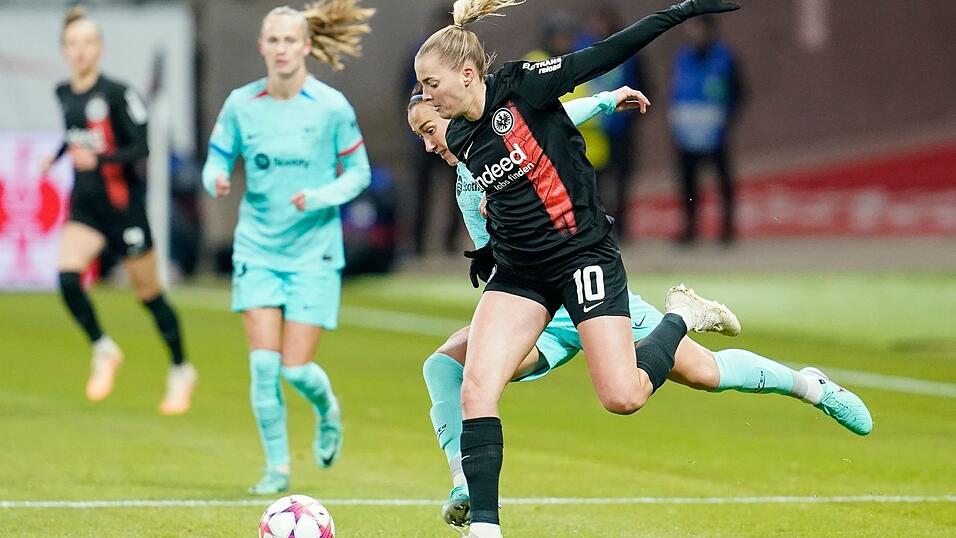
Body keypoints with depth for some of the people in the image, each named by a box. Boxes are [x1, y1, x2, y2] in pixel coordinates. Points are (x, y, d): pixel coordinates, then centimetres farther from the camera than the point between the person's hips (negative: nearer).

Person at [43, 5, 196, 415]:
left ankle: (180, 371, 23)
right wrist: (55, 157, 12)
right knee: (67, 276, -18)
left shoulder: (117, 94, -15)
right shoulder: (64, 94, 5)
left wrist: (97, 159, -30)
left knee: (148, 293, 6)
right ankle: (103, 350, 3)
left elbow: (141, 148, -17)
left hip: (122, 204, -5)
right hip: (84, 204, 5)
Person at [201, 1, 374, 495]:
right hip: (257, 249, 2)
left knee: (295, 368, -6)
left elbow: (358, 172, 1)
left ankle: (327, 411, 29)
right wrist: (217, 182, -18)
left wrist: (320, 197, -17)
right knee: (263, 362, -8)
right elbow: (215, 163, 6)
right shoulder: (241, 104, -2)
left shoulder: (331, 106, -7)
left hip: (313, 253, -2)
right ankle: (276, 466, 7)